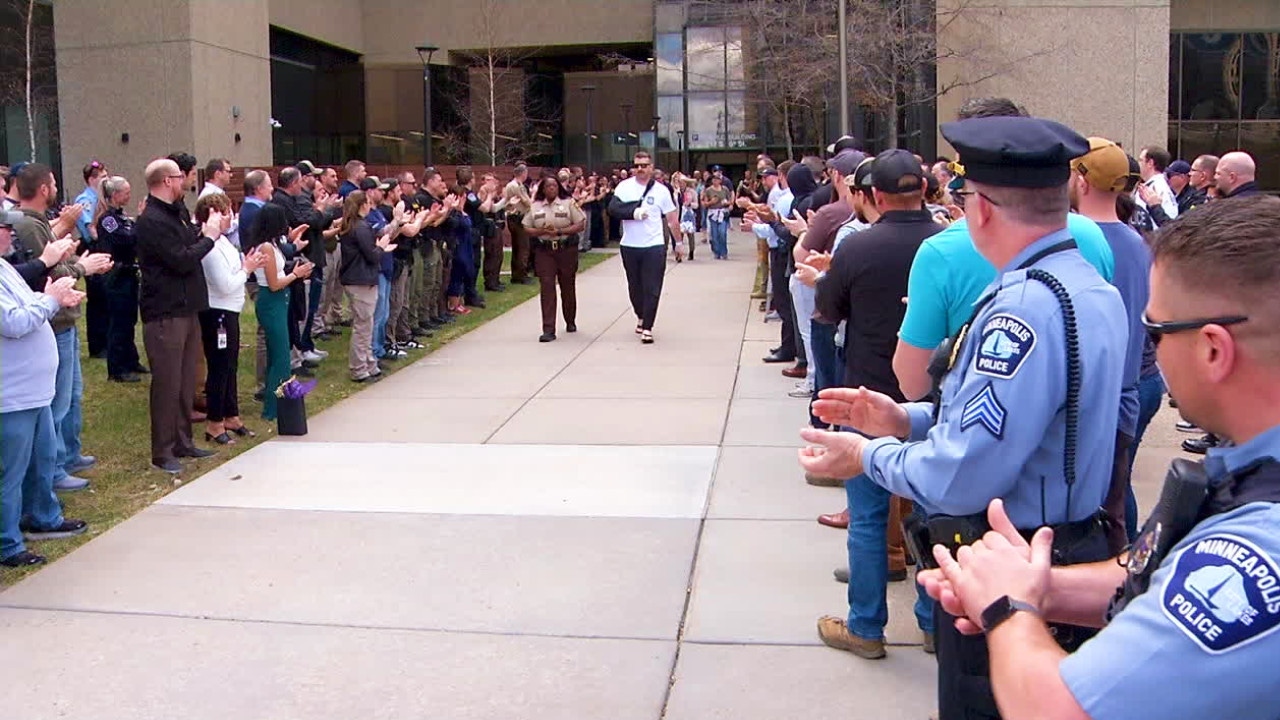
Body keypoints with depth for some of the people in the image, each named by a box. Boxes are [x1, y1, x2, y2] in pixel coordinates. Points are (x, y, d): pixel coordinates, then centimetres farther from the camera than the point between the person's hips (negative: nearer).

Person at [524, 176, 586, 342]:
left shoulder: (568, 204, 3)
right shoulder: (535, 207, 9)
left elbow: (580, 224, -3)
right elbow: (527, 228, 8)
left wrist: (560, 231, -14)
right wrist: (541, 231, -12)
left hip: (566, 249, 0)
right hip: (543, 251, 1)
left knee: (567, 287, 10)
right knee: (547, 288, -9)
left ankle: (570, 322, 31)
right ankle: (548, 330, -11)